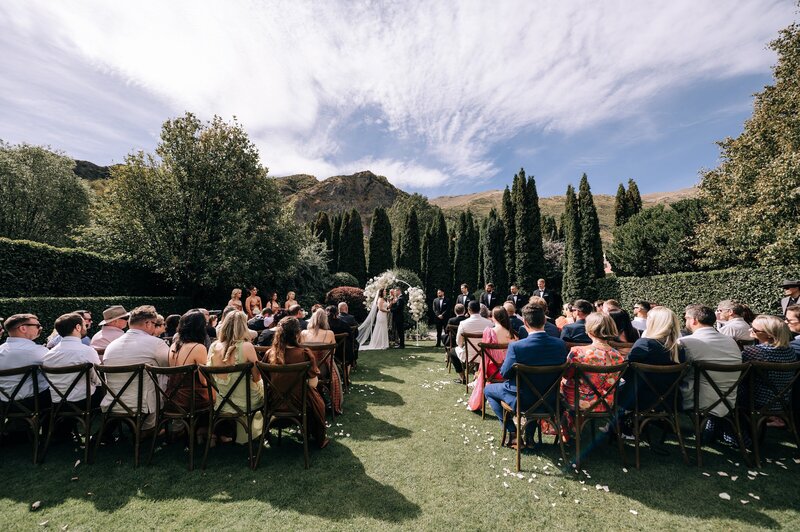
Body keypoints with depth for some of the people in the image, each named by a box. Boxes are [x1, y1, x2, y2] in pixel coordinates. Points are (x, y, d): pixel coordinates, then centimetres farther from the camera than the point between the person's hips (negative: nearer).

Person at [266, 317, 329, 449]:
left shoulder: (270, 354, -13)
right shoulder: (305, 354, -23)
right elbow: (313, 384, -18)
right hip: (299, 403, -4)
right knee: (318, 402, 29)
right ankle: (320, 439, 43)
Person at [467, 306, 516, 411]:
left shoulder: (489, 331, -13)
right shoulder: (511, 333, -5)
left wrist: (481, 370, 1)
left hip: (494, 370, -2)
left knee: (481, 375, 27)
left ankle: (475, 404, 39)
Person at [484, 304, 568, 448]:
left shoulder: (516, 347, -29)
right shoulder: (560, 344, -15)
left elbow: (504, 374, -15)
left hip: (521, 400, -4)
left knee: (488, 389, 21)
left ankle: (513, 433, 15)